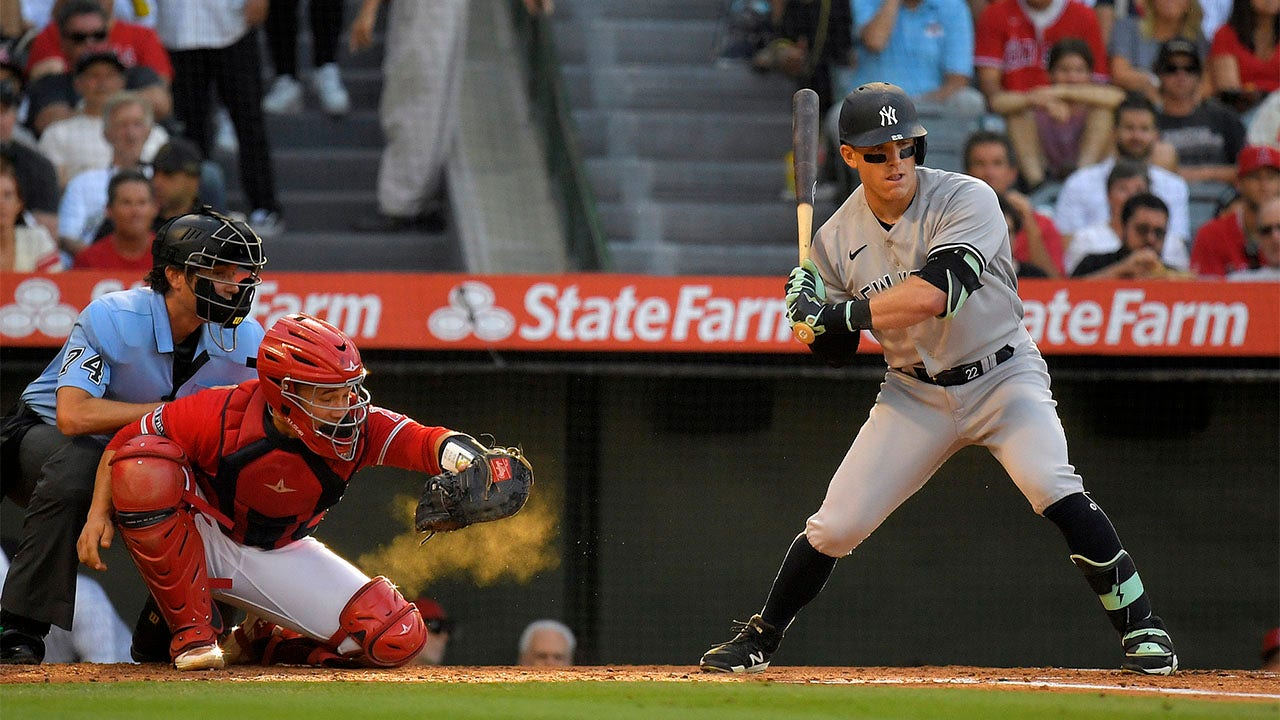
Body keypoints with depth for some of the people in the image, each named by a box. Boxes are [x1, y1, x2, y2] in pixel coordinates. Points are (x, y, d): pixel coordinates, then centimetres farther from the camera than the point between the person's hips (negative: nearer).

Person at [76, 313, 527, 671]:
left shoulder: (355, 430, -23)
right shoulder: (223, 415, -28)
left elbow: (422, 442, -41)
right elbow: (128, 441, -15)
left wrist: (459, 456, -64)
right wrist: (99, 513, -21)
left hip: (281, 556, 3)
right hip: (202, 541, -3)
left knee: (398, 638, -16)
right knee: (143, 470, -35)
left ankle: (264, 642, 12)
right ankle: (192, 631, -20)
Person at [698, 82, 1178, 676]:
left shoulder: (967, 200, -20)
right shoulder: (838, 237, -5)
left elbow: (934, 294, -34)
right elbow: (837, 351, 4)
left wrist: (838, 313, -30)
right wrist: (812, 313, -18)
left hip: (1003, 376, -3)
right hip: (915, 393, 3)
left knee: (1054, 490, -26)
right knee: (834, 526, -1)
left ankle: (1141, 628, -16)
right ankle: (759, 640, 20)